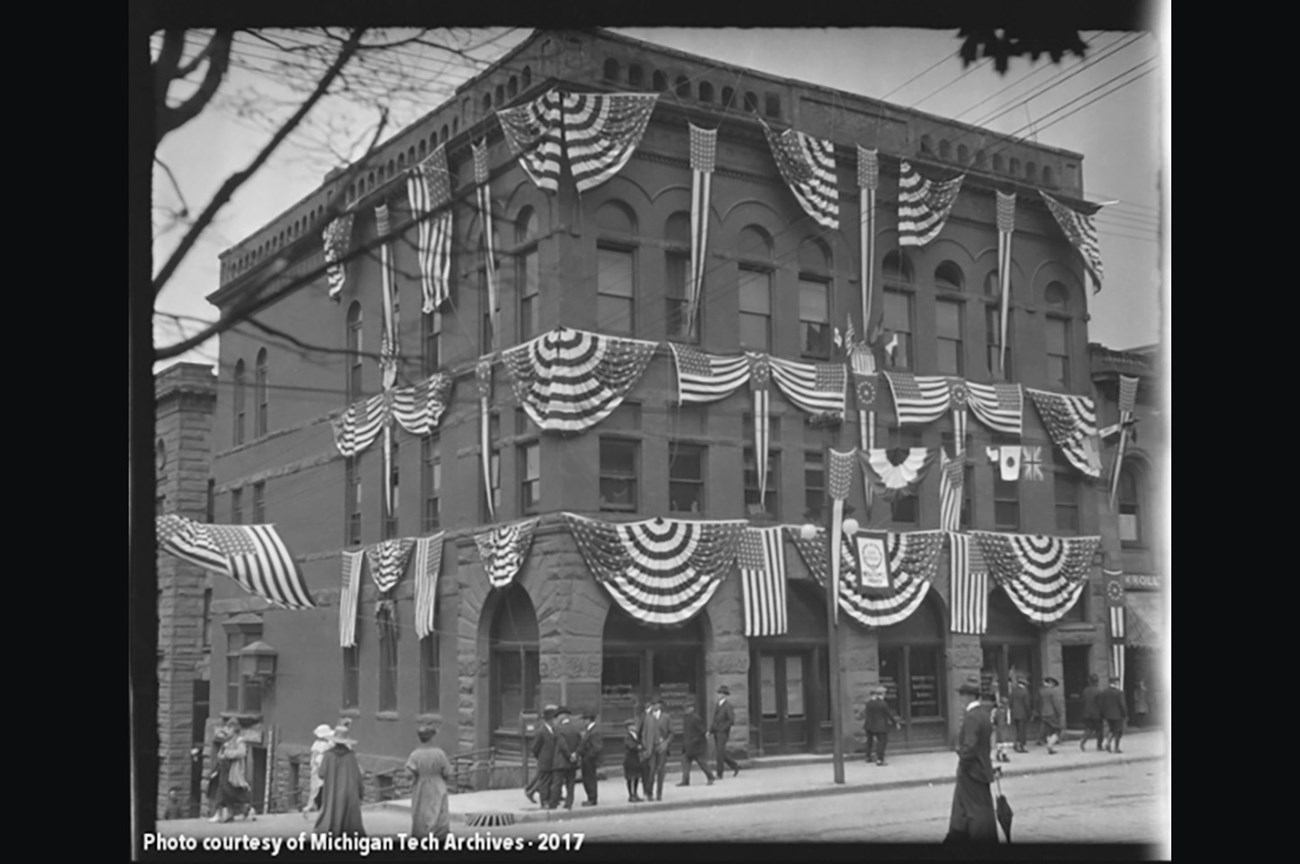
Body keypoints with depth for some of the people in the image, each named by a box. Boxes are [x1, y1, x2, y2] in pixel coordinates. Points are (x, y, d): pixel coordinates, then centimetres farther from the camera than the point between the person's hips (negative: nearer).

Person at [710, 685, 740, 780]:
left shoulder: (728, 706, -10)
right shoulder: (716, 706, 13)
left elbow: (732, 721, -17)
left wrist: (722, 728, -17)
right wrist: (710, 730, 6)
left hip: (723, 733, -8)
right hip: (716, 733, 8)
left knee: (720, 753, -9)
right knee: (718, 753, 7)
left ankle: (719, 774, -2)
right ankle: (735, 766, 22)